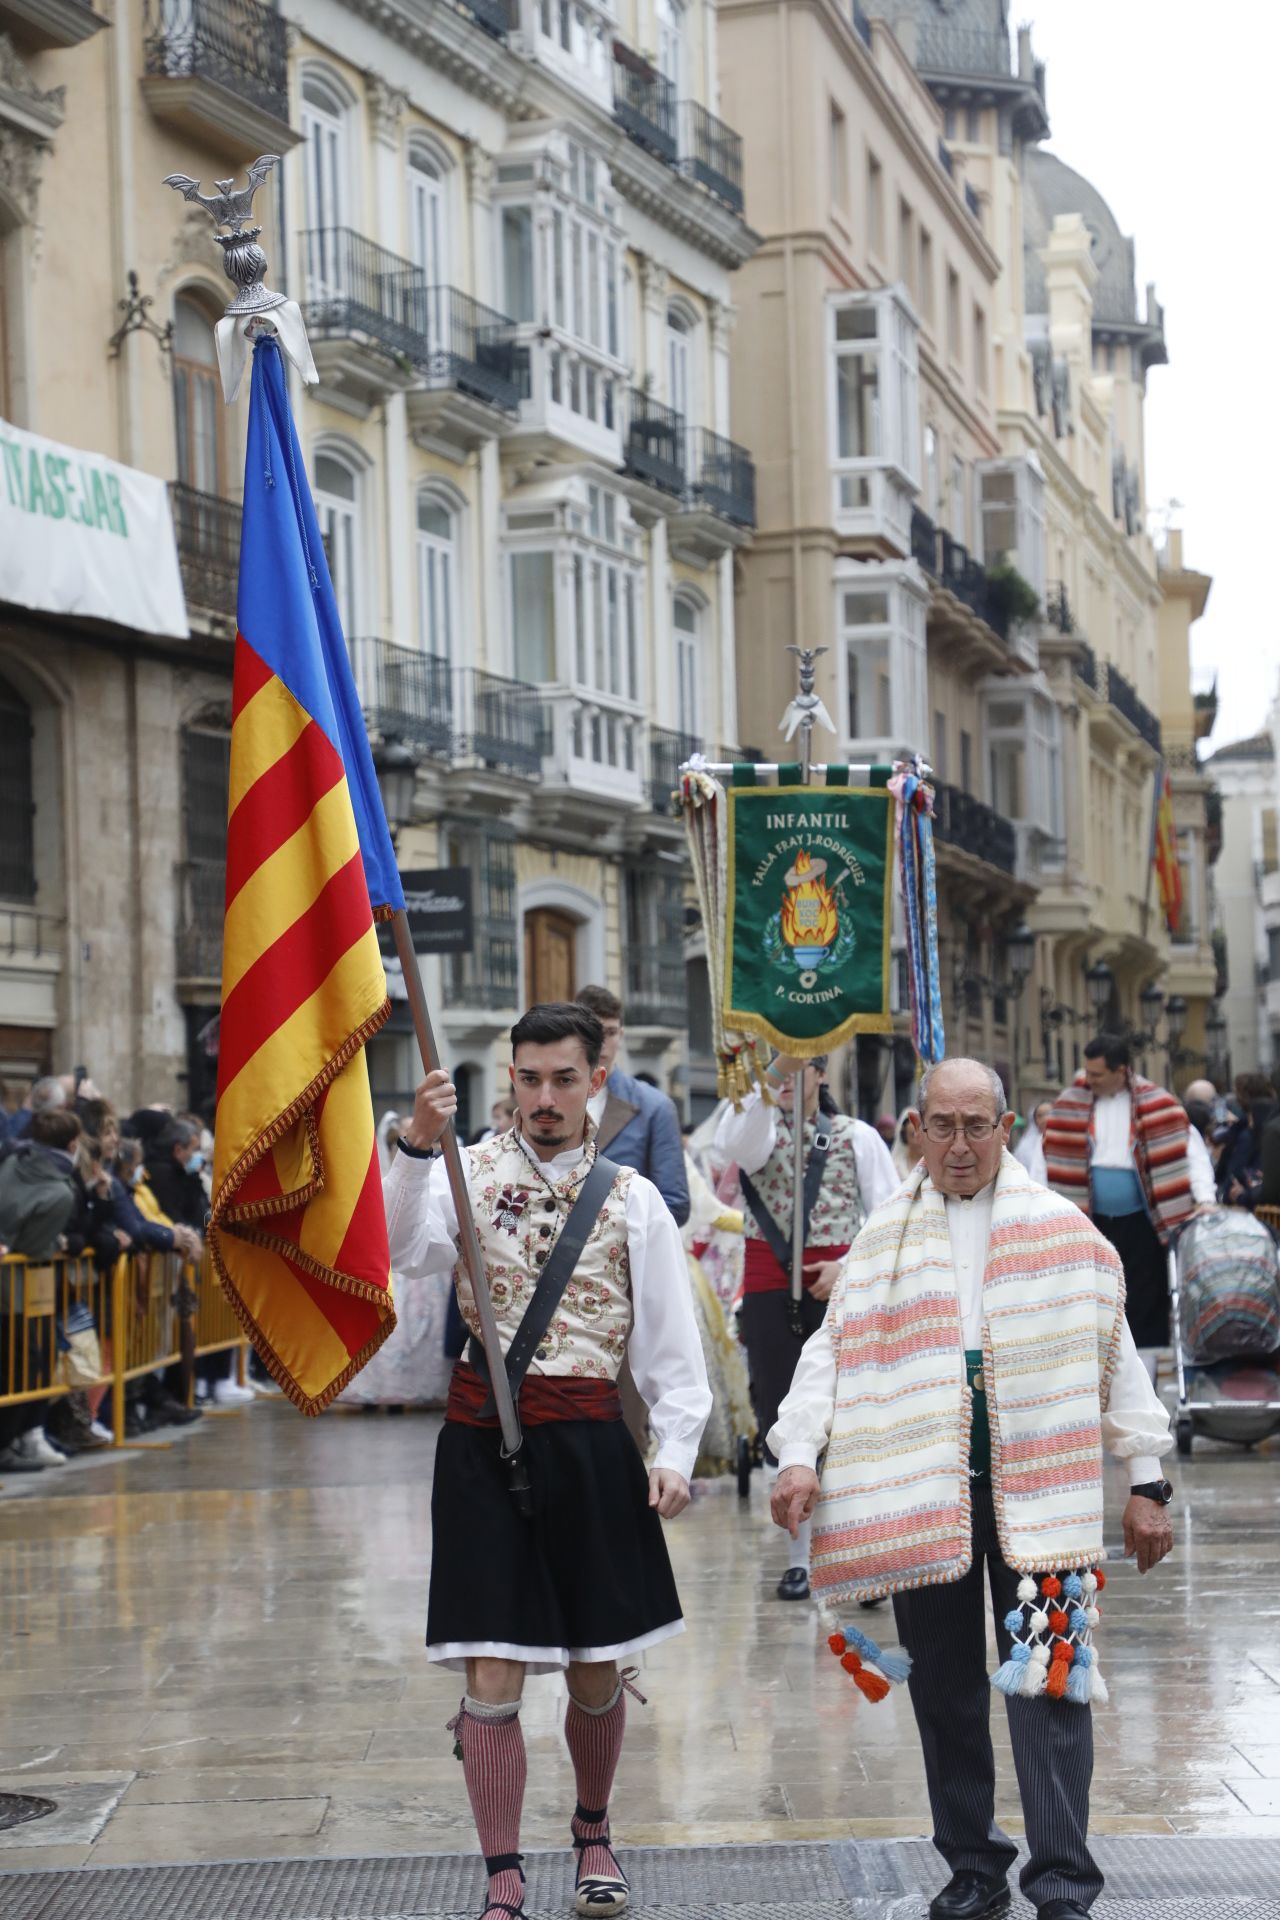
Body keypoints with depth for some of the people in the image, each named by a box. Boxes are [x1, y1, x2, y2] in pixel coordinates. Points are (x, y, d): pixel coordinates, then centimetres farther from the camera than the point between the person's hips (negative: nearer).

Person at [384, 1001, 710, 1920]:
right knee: (492, 1678, -2)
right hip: (483, 1437, -1)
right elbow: (403, 1248, -19)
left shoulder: (631, 1199, 5)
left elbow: (671, 1339, 4)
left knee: (595, 1671, 11)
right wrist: (417, 1149, -33)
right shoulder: (471, 1172, 2)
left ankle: (594, 1833, 37)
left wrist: (675, 1451, -7)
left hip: (588, 1439, 1)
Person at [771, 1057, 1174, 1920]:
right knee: (945, 1686, 7)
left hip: (1039, 1482, -2)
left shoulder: (1063, 1231, 7)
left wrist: (1146, 1481, 5)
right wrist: (800, 1454, -8)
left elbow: (1115, 1356, 8)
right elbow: (833, 1351, 7)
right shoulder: (886, 1237, 11)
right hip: (922, 1484, 2)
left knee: (1048, 1681, -8)